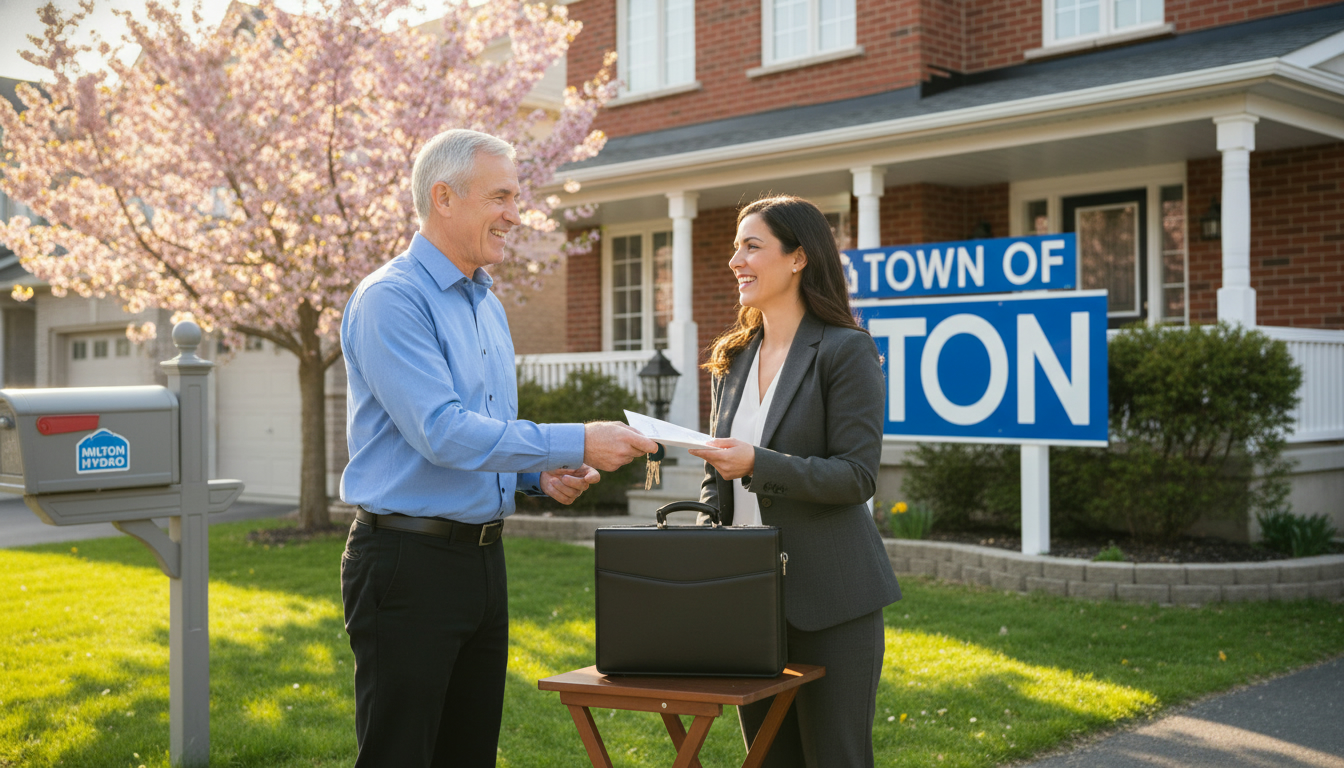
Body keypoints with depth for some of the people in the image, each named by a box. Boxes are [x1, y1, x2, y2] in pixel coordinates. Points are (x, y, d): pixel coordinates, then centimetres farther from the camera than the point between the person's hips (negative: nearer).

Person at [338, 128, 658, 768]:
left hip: (483, 557, 8)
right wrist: (574, 444, -23)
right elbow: (442, 432, -23)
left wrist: (541, 475, 2)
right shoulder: (391, 298, -13)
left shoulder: (488, 306, 15)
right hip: (409, 562, -8)